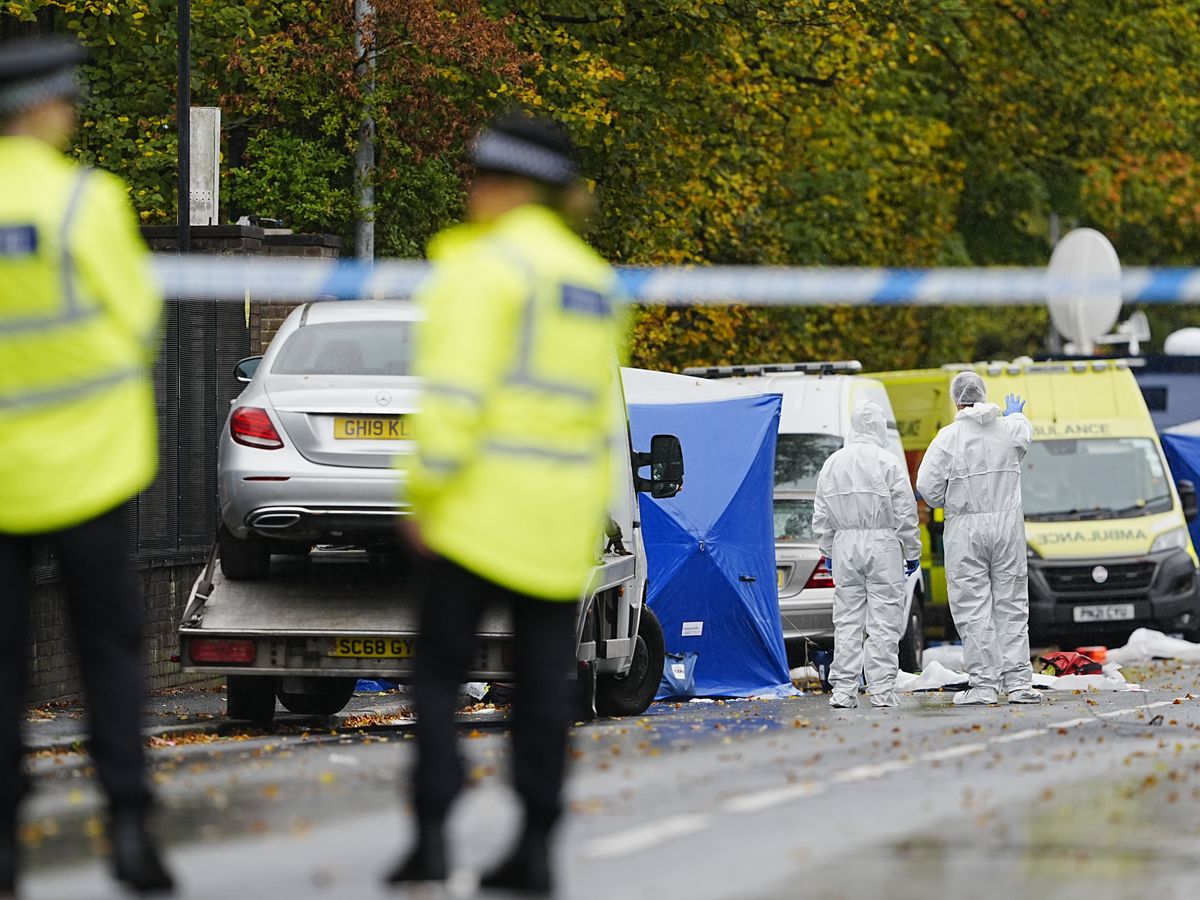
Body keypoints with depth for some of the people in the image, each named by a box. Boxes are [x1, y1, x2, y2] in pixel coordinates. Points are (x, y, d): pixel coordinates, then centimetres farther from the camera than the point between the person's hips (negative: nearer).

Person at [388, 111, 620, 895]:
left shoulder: (484, 267, -9)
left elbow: (457, 390, -17)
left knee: (440, 670, 0)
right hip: (565, 515, 6)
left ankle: (433, 834, -8)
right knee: (545, 679, 8)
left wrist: (427, 490, -12)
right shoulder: (595, 279, 14)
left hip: (479, 506, -6)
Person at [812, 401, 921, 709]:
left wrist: (828, 552, 21)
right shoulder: (888, 463, -6)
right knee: (883, 620, -2)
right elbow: (905, 513, -5)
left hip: (844, 545, 4)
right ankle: (882, 690, -6)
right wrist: (912, 552, 3)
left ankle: (843, 689, 2)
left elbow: (821, 516, 13)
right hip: (882, 544, -4)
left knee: (847, 620, 5)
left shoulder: (832, 464, 8)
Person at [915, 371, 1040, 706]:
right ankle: (1019, 683, 6)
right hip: (1008, 524, 4)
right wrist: (1015, 414, 54)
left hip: (966, 528, -4)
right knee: (1011, 605, 8)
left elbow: (927, 486, -11)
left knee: (973, 608, -1)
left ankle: (985, 685, -4)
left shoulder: (949, 437, -10)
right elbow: (1024, 432, 30)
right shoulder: (1010, 429, 3)